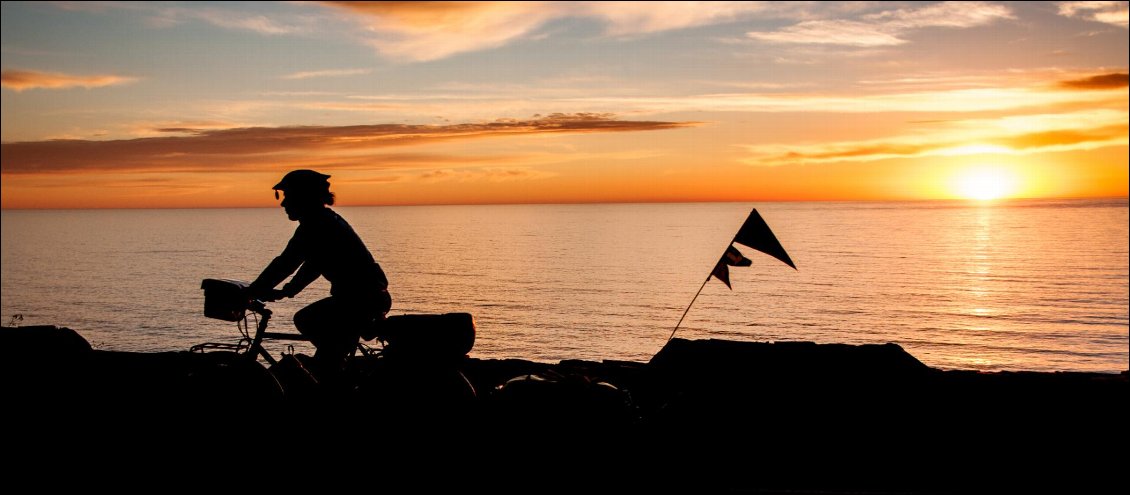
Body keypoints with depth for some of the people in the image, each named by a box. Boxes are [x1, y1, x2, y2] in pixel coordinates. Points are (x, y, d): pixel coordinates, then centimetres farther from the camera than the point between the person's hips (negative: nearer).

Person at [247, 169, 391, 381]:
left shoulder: (315, 226, -15)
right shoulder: (326, 220, 15)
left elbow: (285, 264, -16)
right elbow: (313, 265, 22)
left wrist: (250, 293, -9)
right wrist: (285, 292, 19)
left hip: (361, 299, -10)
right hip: (368, 295, 10)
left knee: (325, 364, -6)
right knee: (304, 320, 21)